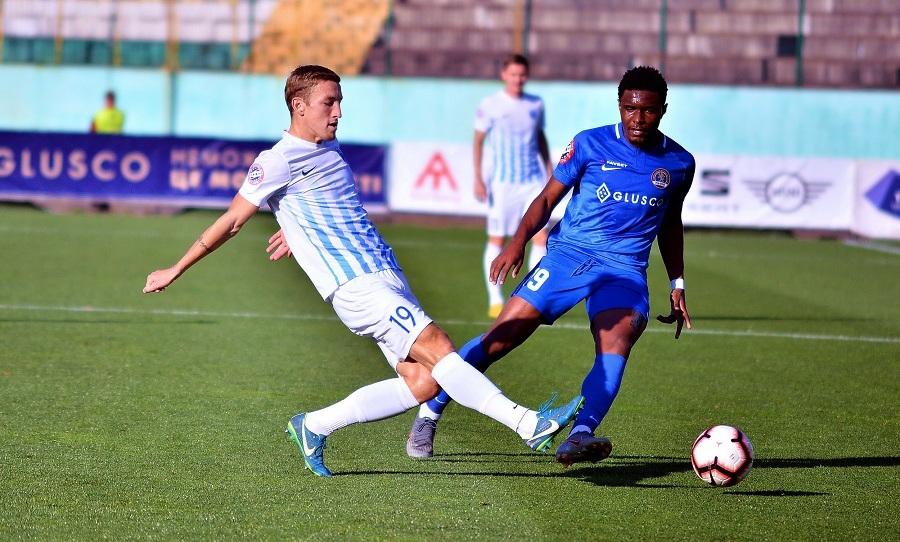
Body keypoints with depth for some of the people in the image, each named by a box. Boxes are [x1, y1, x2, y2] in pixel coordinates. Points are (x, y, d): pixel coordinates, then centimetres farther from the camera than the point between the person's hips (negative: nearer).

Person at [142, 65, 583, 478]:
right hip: (356, 286, -9)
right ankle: (527, 423, -25)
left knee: (422, 381, -2)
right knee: (437, 348, -19)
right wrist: (176, 270, 4)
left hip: (387, 279, 9)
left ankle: (315, 426, 10)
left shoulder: (329, 150, 18)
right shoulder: (281, 160, -6)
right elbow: (232, 221, 0)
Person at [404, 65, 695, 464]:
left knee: (617, 342, -29)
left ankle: (580, 436, -45)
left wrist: (677, 285, 21)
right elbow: (548, 198, 3)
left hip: (625, 267, 1)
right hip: (569, 252, -1)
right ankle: (429, 413, 9)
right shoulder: (590, 145, -1)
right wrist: (519, 240, -14)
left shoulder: (679, 163, 7)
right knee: (502, 337, -9)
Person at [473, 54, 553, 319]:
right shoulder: (490, 105, -2)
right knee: (497, 239, 1)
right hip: (502, 182, -3)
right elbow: (478, 140, 2)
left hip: (534, 181, 3)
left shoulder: (536, 105, 9)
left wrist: (549, 172, 18)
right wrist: (478, 178, -4)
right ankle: (495, 301, 10)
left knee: (541, 236, -7)